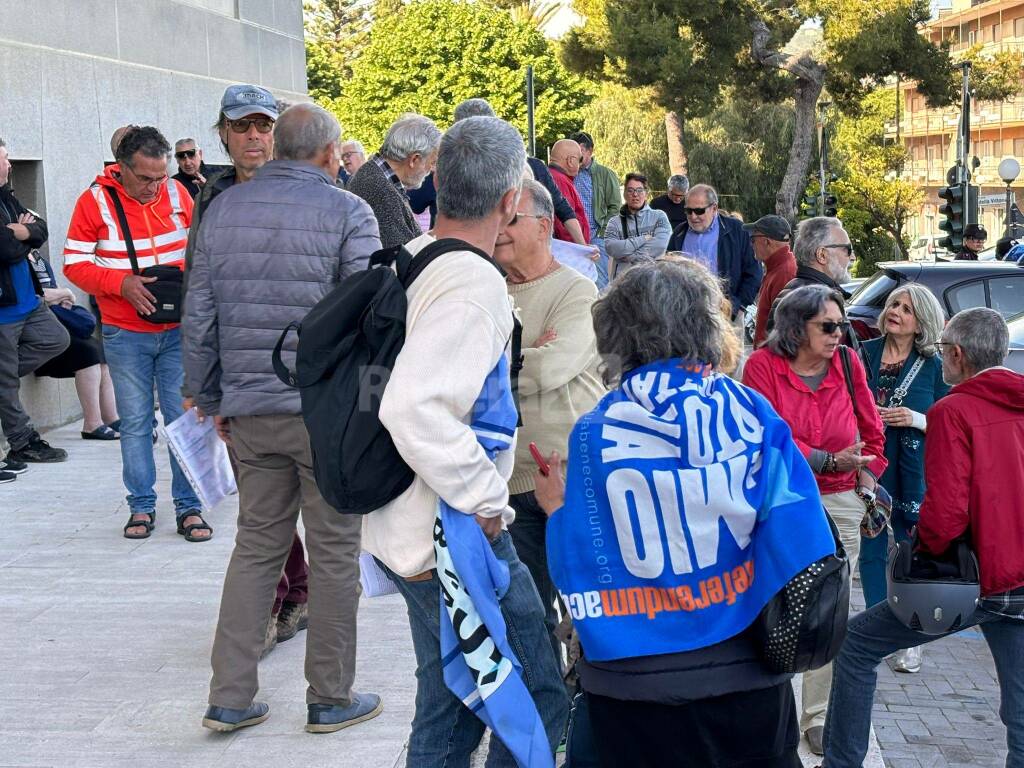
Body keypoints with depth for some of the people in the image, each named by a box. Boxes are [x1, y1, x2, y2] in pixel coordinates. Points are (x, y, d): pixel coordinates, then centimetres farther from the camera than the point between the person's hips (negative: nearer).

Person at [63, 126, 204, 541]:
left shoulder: (177, 193, 2)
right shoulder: (95, 201, -5)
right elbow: (75, 262, -5)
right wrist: (121, 283, -19)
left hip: (179, 331, 1)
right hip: (125, 335, -1)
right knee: (134, 422, 6)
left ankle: (189, 507, 8)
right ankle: (141, 506, 17)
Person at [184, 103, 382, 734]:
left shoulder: (222, 210, 8)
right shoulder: (347, 213, -7)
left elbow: (199, 317, 10)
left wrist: (212, 400, 18)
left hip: (250, 412, 5)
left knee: (256, 545, 14)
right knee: (335, 553, 6)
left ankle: (230, 697, 14)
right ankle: (331, 699, 16)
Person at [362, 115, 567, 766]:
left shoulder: (413, 260, 8)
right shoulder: (474, 281, -20)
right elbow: (413, 407, -32)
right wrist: (485, 500, -22)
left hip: (408, 532, 10)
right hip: (456, 539, -9)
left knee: (450, 703, 19)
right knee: (540, 701, 2)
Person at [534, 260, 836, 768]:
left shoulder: (594, 435, -7)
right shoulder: (750, 412, -6)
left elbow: (581, 574, -6)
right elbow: (799, 541, -9)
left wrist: (558, 510, 12)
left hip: (634, 684, 0)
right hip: (746, 673, 1)